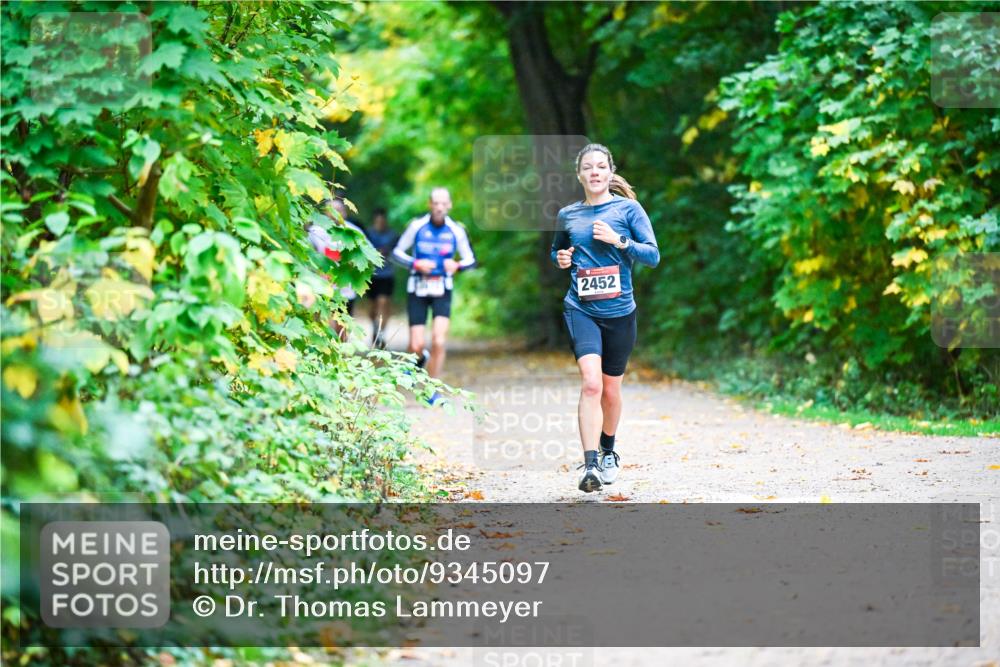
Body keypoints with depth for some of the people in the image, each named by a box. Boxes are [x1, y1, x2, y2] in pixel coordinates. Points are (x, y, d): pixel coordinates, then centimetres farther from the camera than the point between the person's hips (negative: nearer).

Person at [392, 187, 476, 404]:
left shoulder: (456, 230, -2)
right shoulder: (417, 226, -5)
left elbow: (470, 259, 7)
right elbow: (397, 252, 3)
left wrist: (457, 265, -15)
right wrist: (415, 263, -15)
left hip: (442, 291, 0)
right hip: (418, 289, 0)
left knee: (439, 342, -13)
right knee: (416, 345, -3)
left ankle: (432, 392, 0)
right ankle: (419, 359, 36)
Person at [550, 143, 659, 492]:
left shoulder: (627, 208, 1)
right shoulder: (567, 215, 7)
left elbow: (653, 255, -2)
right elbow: (556, 250, 25)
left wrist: (619, 241, -16)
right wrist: (560, 259, 2)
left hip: (619, 311, 0)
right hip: (580, 309, 0)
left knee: (610, 390, 12)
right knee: (590, 382, -21)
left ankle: (608, 452, 39)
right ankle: (590, 465, -26)